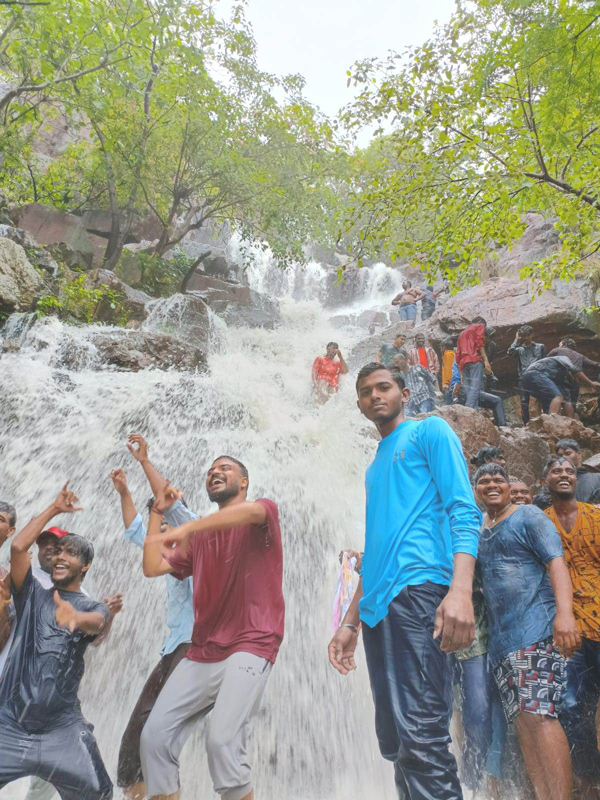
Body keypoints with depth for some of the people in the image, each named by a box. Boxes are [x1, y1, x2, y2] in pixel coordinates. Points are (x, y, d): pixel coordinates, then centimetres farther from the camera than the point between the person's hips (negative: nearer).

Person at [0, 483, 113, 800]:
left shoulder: (94, 607, 5)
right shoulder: (33, 595, 10)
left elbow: (96, 623, -21)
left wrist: (75, 618, -44)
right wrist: (55, 508, 1)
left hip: (62, 728, -1)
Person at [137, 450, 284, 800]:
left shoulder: (266, 510, 2)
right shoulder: (199, 537, 21)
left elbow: (251, 510, -23)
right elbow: (153, 568, 15)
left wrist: (182, 529, -33)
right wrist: (158, 512, 17)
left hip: (250, 647, -6)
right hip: (202, 653, 7)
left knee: (222, 741, -22)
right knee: (155, 736, -1)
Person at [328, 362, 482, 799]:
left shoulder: (430, 431, 7)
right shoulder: (375, 467, 28)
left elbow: (464, 511, -7)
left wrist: (461, 590, -22)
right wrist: (350, 623, 22)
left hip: (419, 590, -8)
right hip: (377, 607, 8)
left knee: (421, 737, -14)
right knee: (394, 742, 11)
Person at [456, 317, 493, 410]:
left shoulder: (462, 333, 33)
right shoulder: (479, 326, 15)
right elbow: (479, 343, -5)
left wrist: (461, 374, 25)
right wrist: (486, 360, -12)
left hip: (464, 362, 7)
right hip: (475, 360, -7)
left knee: (469, 391, 3)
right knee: (475, 388, -16)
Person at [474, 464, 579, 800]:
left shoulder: (528, 516, 1)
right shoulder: (479, 534, 19)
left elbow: (556, 562, -10)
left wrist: (564, 613, -23)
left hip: (536, 627, -7)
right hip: (501, 639, 7)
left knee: (539, 715, -14)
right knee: (522, 721, 4)